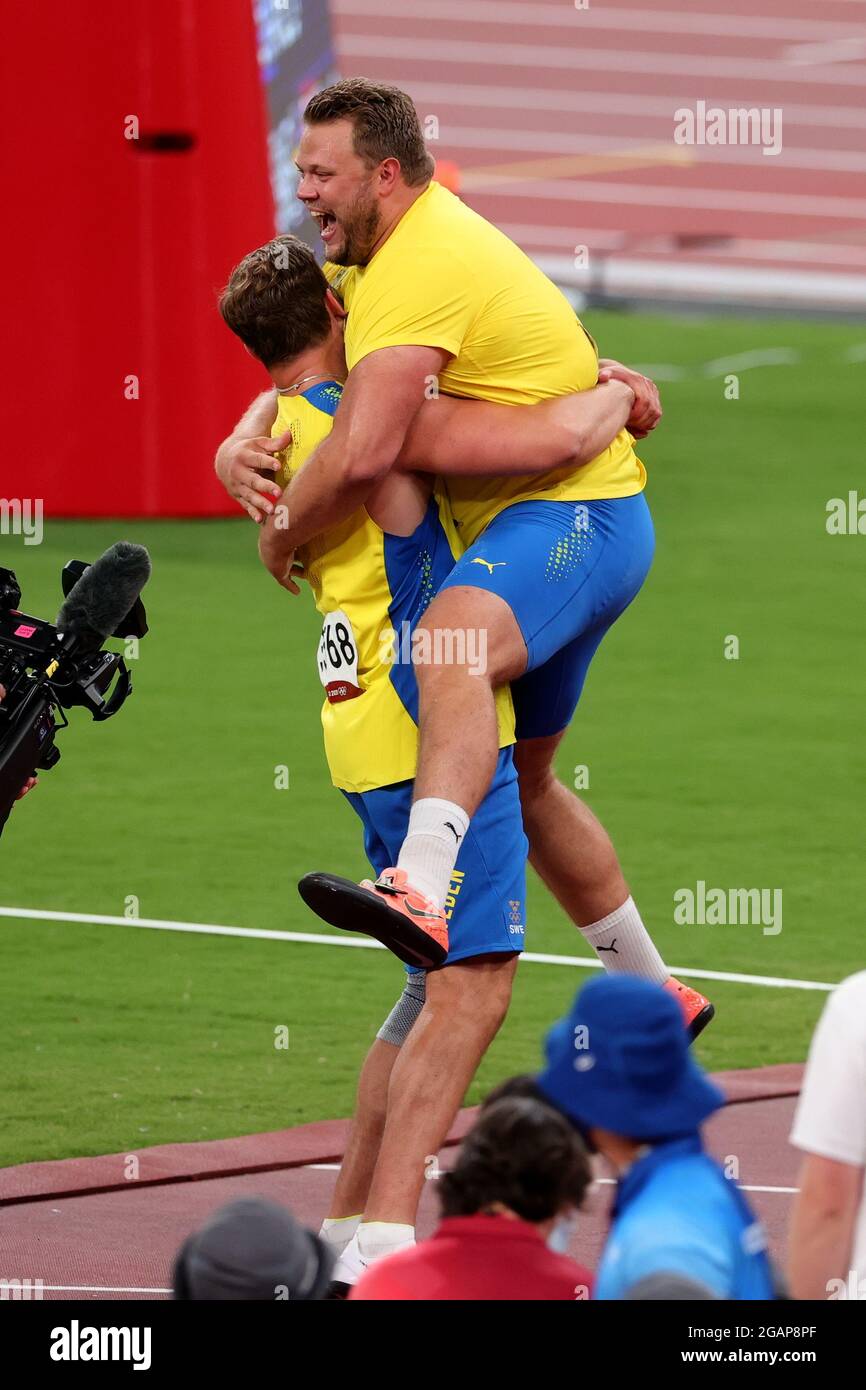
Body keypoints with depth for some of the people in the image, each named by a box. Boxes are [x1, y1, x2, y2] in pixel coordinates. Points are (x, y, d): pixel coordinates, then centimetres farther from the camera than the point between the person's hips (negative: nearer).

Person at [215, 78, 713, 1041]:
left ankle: (423, 890, -63)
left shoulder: (419, 268, -20)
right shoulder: (379, 254, 13)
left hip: (572, 515, -11)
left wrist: (282, 538, -11)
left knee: (454, 645, -40)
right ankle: (656, 997, 38)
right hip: (536, 526, 11)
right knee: (521, 778, 22)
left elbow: (361, 456, -30)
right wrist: (243, 444, 1)